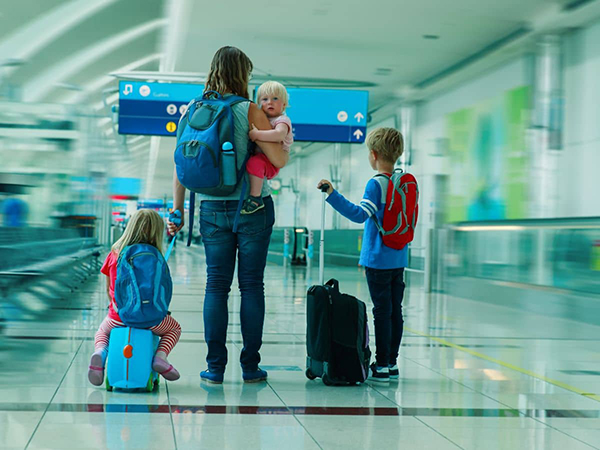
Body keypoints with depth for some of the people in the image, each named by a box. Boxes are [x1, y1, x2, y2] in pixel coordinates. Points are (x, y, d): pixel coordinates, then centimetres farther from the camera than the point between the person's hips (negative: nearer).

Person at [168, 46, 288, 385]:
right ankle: (250, 366, 8)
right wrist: (287, 144, 6)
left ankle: (215, 368, 6)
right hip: (253, 207, -3)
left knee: (216, 285, 7)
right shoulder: (249, 111, -9)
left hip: (213, 208, 3)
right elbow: (279, 159, -14)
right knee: (252, 285, 4)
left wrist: (178, 210, 10)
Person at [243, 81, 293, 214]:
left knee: (255, 162, -37)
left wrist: (257, 134, -30)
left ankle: (255, 198, -31)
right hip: (258, 154, 9)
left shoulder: (282, 120, -8)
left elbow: (279, 134, -32)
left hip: (272, 164, -9)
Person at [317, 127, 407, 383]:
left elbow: (359, 214, -26)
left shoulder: (376, 184, -14)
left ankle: (382, 366, 1)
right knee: (395, 311, 10)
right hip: (399, 259, 7)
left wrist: (333, 195, -28)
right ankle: (392, 363, 16)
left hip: (379, 259, -7)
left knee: (382, 311, -4)